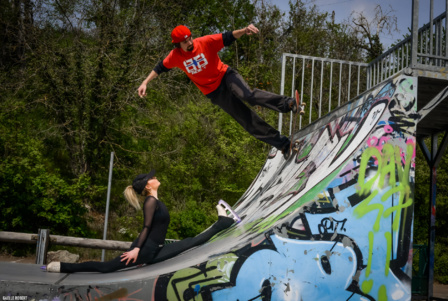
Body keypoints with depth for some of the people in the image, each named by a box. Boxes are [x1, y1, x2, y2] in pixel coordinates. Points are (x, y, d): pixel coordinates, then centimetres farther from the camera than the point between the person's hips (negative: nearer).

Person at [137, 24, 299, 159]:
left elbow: (228, 37, -19)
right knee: (249, 122, -4)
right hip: (214, 93, 2)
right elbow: (160, 68, 10)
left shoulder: (205, 42, -15)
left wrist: (244, 31, -37)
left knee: (247, 95, -37)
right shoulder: (175, 56, -7)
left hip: (225, 76, -2)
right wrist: (145, 82, 8)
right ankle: (282, 143, -2)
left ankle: (287, 104, -40)